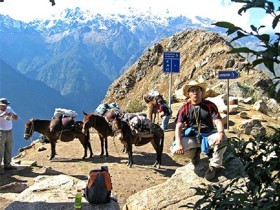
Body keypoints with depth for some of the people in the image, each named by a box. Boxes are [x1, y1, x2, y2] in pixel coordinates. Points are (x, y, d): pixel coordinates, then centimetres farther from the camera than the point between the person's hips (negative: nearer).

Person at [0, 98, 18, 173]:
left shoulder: (9, 109, 6)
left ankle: (7, 165, 23)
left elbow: (16, 118, 8)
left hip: (9, 132, 6)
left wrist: (12, 115, -13)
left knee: (8, 150, 13)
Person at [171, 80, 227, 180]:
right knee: (175, 149, -25)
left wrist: (220, 133, -35)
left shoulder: (210, 105, -2)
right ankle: (195, 152, 10)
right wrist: (179, 144, -22)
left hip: (208, 135, -1)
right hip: (191, 137, 1)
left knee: (223, 139, -34)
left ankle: (214, 166, -9)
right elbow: (178, 127, -6)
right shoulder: (185, 108, -1)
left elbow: (218, 121, -12)